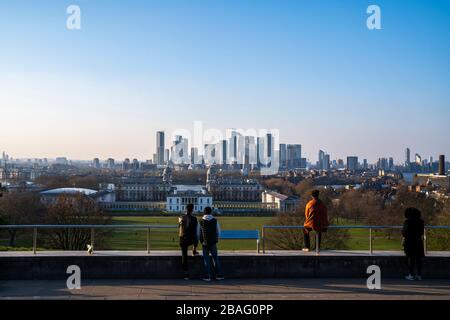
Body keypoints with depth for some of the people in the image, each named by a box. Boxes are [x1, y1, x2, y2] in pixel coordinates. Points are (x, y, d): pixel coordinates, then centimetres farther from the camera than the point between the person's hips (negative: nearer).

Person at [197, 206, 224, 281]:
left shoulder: (201, 222, -3)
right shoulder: (215, 221, -2)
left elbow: (198, 233, 4)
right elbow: (218, 232, 4)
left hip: (205, 243, -1)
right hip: (213, 243, 1)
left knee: (206, 259, 5)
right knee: (215, 258, 9)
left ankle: (208, 276, 2)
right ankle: (219, 275, 8)